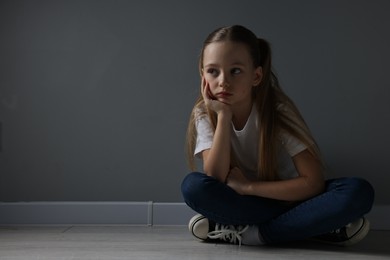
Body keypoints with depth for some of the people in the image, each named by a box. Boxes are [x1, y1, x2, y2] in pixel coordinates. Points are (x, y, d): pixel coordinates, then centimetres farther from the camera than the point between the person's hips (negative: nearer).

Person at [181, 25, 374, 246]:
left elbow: (314, 182, -21)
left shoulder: (278, 110, -19)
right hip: (240, 202, 1)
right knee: (193, 186, -31)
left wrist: (247, 186, -22)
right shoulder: (205, 113, -12)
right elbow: (214, 180, -23)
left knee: (358, 192, -29)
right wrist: (223, 116, -29)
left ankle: (247, 232, -23)